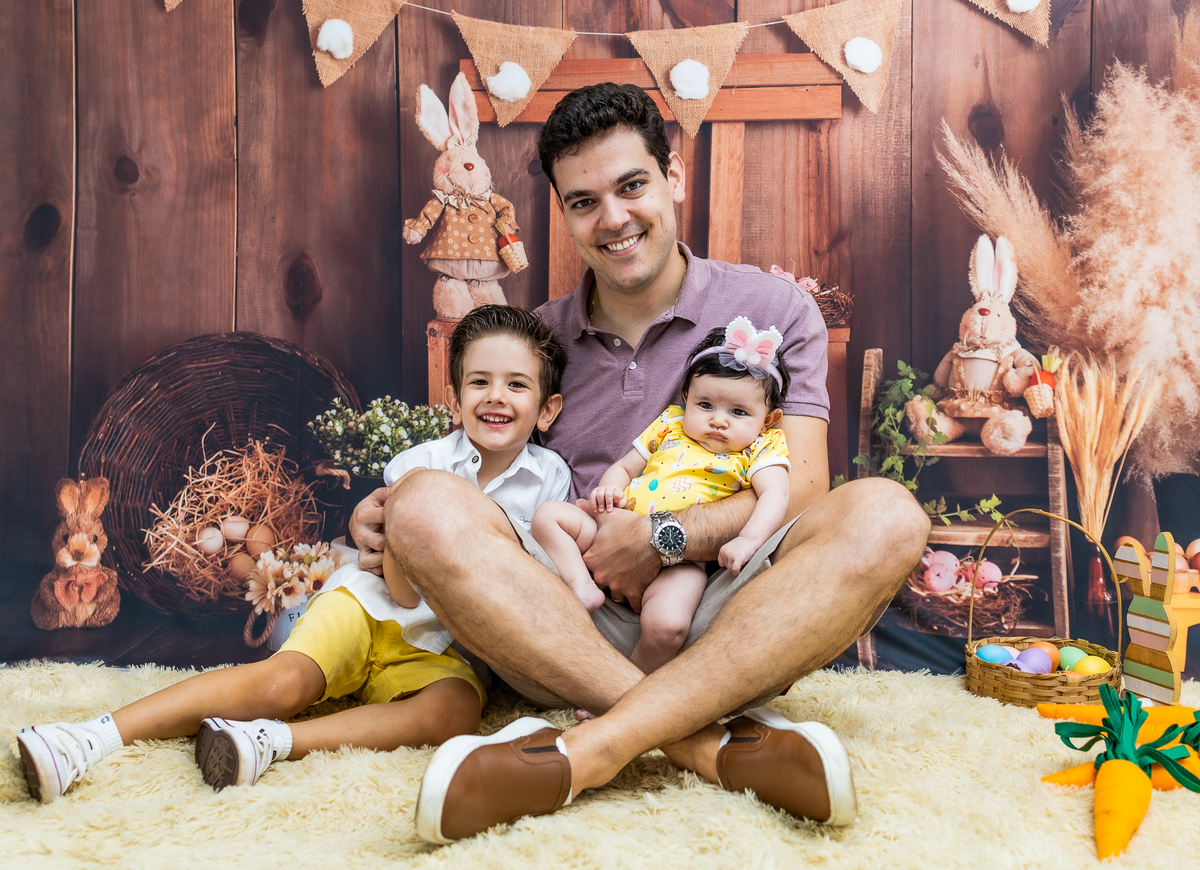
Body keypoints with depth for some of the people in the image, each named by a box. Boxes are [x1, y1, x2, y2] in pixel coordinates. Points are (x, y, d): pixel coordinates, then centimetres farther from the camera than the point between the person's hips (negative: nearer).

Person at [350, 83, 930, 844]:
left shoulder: (771, 309, 8)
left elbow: (799, 492, -1)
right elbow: (493, 470, 18)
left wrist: (667, 538, -15)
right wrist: (384, 510, -3)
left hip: (730, 632, -1)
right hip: (571, 634, 2)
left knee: (884, 515, -27)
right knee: (425, 506, -24)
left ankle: (592, 747, -37)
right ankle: (717, 742, -34)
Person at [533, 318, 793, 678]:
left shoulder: (760, 449, 7)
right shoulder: (670, 425, 18)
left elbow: (776, 495, -9)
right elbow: (624, 466, 22)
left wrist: (748, 540, -28)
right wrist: (608, 489, -2)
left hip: (679, 558, -5)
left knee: (667, 625, -33)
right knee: (549, 515, -6)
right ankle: (582, 588, -18)